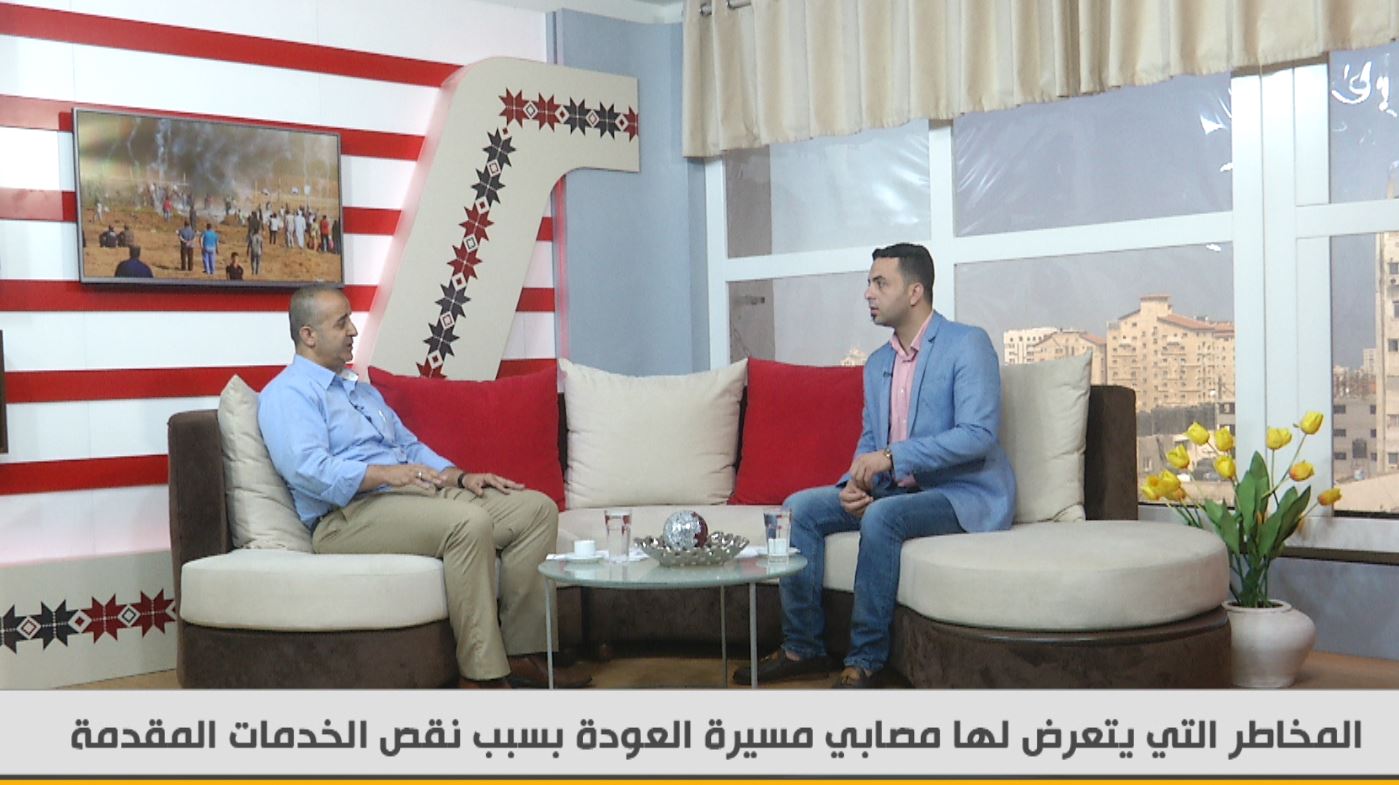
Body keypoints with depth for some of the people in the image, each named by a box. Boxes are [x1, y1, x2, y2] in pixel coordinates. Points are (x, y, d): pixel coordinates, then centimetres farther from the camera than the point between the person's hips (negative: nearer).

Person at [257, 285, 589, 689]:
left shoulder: (361, 389, 28)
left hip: (417, 493, 9)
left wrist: (462, 477, 7)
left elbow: (411, 447, 26)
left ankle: (522, 651, -10)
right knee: (469, 522, -35)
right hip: (350, 514, -9)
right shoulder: (287, 393, -1)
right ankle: (482, 672, -28)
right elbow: (308, 469, -18)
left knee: (537, 508, -7)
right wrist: (387, 474, -28)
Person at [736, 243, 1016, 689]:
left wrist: (891, 457, -25)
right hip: (895, 490, 8)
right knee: (800, 509, -8)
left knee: (882, 516, -34)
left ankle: (865, 660, -23)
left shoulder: (968, 345, -10)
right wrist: (855, 483, -6)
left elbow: (979, 434, -20)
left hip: (963, 494, -8)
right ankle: (803, 648, -4)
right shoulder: (877, 363, 14)